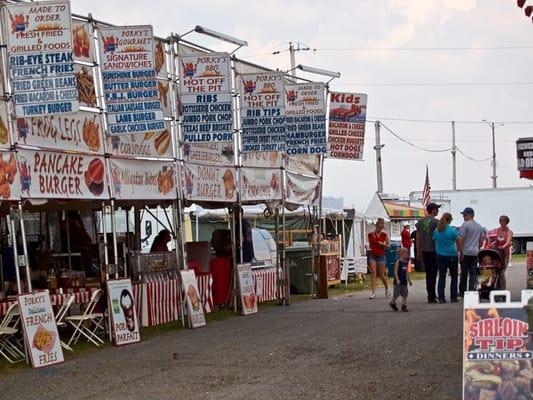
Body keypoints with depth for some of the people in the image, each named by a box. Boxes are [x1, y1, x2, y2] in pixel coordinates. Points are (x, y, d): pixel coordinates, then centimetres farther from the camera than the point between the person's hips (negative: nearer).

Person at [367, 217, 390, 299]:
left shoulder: (384, 235, 0)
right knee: (374, 273, -10)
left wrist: (383, 244, -12)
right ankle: (373, 293, -12)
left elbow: (388, 246, 5)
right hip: (372, 255, 1)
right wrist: (368, 247, -4)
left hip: (381, 256, -1)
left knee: (381, 275, 3)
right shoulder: (370, 235, 3)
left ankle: (387, 289, 30)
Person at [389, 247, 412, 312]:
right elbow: (395, 271, -14)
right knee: (396, 293, -1)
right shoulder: (398, 262, -11)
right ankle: (392, 303, 22)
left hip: (404, 281, 7)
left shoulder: (406, 262, 10)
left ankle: (404, 306, 6)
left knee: (405, 294, 2)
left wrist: (409, 280, 19)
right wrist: (397, 279, -23)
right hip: (398, 282, -7)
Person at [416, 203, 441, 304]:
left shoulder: (420, 222, 9)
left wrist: (418, 252, 16)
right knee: (433, 274, -3)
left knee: (428, 273, 13)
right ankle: (431, 296, -4)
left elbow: (417, 238, 11)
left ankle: (431, 295, 18)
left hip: (424, 251, 6)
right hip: (434, 250, -6)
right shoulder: (435, 221, -9)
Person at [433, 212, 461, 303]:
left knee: (441, 276, 6)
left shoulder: (436, 231, 1)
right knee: (454, 276, 11)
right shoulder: (453, 230, -9)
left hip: (440, 255, 3)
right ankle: (453, 297, 11)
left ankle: (441, 297, 0)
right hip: (451, 255, -3)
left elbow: (434, 242, 10)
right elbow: (458, 244, -1)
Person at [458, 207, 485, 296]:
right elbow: (481, 240, 17)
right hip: (475, 253, 5)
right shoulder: (479, 226, 12)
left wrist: (460, 251, -10)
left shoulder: (465, 224, -10)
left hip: (465, 252, -5)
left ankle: (462, 293, 7)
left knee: (464, 273, 2)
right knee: (473, 274, 6)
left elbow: (461, 239, -13)